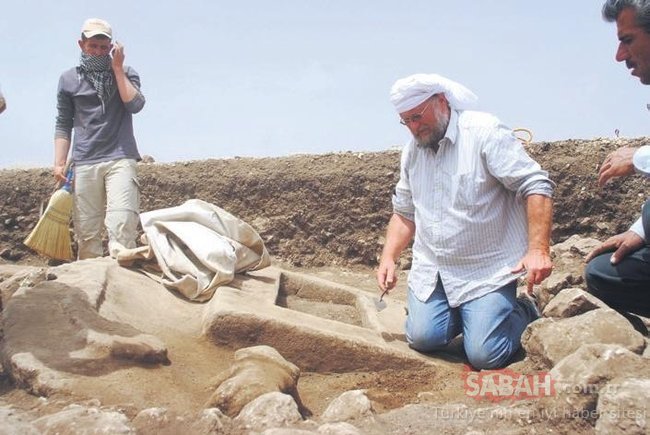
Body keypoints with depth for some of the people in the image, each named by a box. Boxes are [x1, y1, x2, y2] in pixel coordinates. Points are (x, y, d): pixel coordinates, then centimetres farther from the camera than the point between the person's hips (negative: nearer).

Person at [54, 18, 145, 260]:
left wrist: (117, 67, -3)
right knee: (86, 230, -2)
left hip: (120, 158, -1)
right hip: (84, 163, 2)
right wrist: (59, 163, 5)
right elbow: (63, 124, 14)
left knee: (122, 222, -18)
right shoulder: (69, 80, 15)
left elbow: (135, 104, -5)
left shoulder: (126, 74, 13)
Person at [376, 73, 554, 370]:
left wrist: (538, 250, -28)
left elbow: (536, 186, -17)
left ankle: (523, 313, 18)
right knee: (422, 338, -12)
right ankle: (465, 313, 20)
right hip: (431, 271, 6)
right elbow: (404, 212, 16)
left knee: (485, 355, -14)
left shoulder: (485, 132, -12)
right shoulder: (412, 151, 9)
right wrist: (388, 258, 1)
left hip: (487, 271, -5)